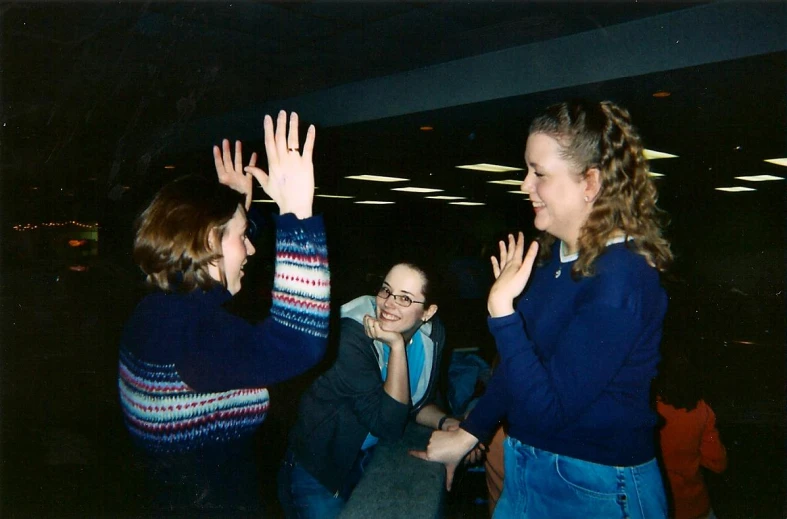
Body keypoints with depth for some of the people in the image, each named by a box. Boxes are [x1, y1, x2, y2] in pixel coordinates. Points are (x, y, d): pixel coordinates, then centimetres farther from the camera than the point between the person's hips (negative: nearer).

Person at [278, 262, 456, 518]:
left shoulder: (432, 334, -10)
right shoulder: (352, 336, -30)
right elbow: (388, 425, -32)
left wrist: (446, 423, -15)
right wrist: (396, 346, -37)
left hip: (373, 458, 6)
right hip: (318, 468, -6)